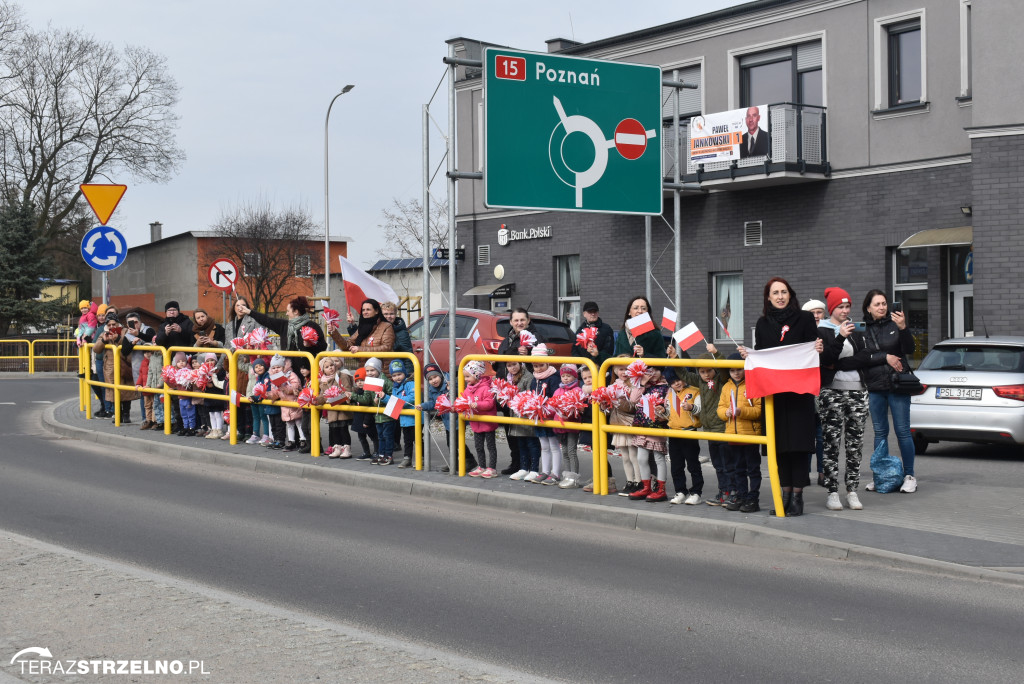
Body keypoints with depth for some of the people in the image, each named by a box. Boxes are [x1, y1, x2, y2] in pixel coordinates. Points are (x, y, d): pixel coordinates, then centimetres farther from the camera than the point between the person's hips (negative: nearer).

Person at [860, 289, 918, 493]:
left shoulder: (894, 324, 0)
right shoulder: (862, 330, 4)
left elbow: (909, 349, -8)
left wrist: (903, 328, -23)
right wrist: (886, 357, -12)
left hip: (897, 385, -2)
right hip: (874, 387, 2)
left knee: (903, 431, -2)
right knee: (880, 432, 8)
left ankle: (909, 476, 4)